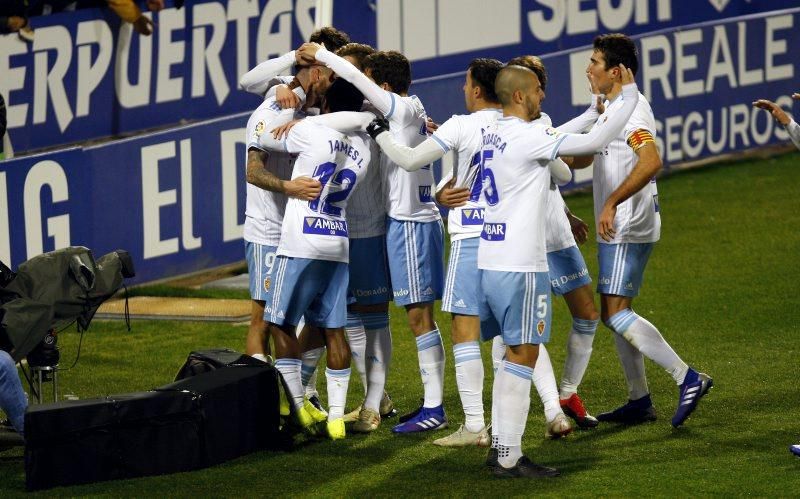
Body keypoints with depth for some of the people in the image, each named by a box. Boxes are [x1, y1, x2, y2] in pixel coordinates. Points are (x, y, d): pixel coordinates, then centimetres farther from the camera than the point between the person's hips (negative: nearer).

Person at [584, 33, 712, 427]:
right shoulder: (610, 108, 16)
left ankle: (688, 378, -14)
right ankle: (639, 402, 18)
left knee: (615, 313, -14)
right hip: (616, 229, 11)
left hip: (628, 228, -11)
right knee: (615, 312, 13)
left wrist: (612, 203, -33)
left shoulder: (630, 109, -17)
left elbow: (651, 161, -33)